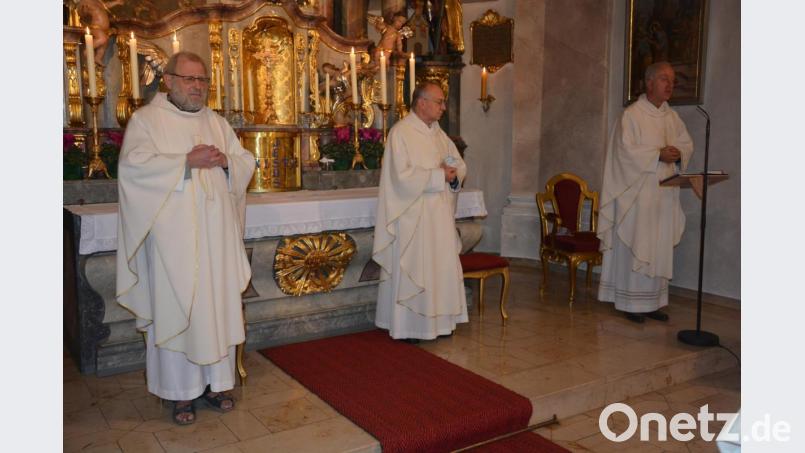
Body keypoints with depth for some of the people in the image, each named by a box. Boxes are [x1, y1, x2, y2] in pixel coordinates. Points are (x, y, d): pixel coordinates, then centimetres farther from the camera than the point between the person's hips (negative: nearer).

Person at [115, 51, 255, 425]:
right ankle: (180, 391, 11)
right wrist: (187, 162, -18)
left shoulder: (218, 123, 16)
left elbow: (247, 163, 14)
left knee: (218, 304, 7)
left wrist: (225, 160, -8)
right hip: (174, 235, -4)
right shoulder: (146, 119, 2)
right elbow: (134, 166, -13)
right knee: (176, 307, 0)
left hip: (217, 234, 5)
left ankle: (215, 380, 21)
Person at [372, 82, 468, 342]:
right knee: (411, 268, 0)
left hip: (439, 215, 7)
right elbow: (403, 176, -21)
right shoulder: (401, 132, -11)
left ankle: (438, 320, 23)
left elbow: (460, 166, 15)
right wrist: (439, 175, -17)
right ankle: (406, 326, 12)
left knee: (442, 266, 11)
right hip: (412, 215, -7)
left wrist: (454, 174, -8)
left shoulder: (438, 133, 13)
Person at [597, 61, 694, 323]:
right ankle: (632, 302, 6)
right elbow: (626, 150, -13)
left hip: (665, 194, 6)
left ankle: (654, 301, 17)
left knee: (660, 248, 8)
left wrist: (678, 154, -8)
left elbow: (687, 144, 14)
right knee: (635, 246, -2)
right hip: (638, 192, -6)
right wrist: (658, 155, -20)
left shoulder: (672, 117, 13)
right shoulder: (632, 115, -6)